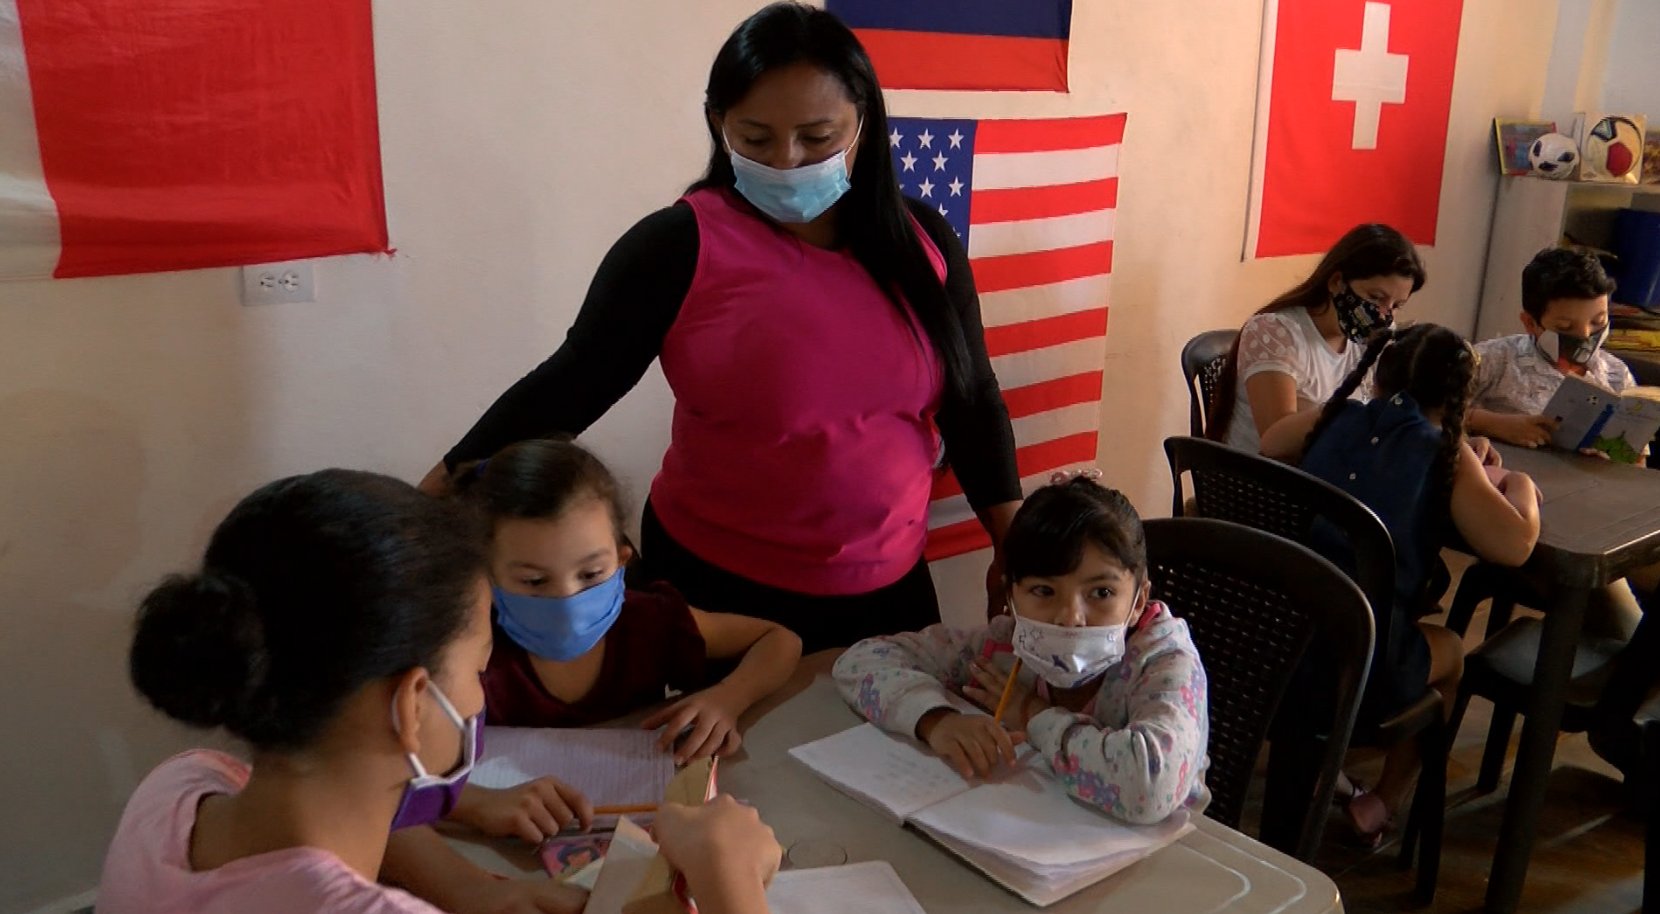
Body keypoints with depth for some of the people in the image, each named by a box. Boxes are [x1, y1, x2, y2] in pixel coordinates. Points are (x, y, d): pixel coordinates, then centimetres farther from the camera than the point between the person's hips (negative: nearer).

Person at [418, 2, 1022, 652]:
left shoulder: (921, 242, -1)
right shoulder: (680, 246, -12)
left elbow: (972, 403, 6)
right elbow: (571, 385, -11)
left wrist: (1018, 550, 5)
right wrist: (432, 501, -15)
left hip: (888, 589, 4)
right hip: (716, 587, -3)